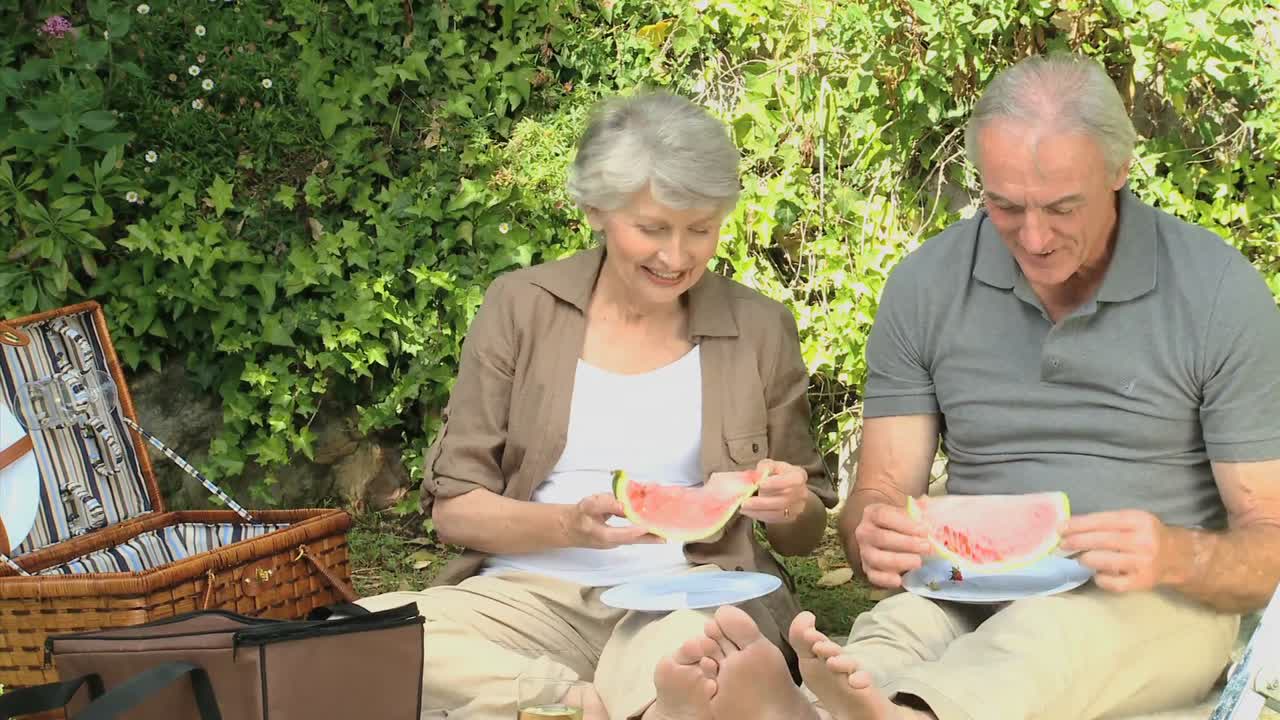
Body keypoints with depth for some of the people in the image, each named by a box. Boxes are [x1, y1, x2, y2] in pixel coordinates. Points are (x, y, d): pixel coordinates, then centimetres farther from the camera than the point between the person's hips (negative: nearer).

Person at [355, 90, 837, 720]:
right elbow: (453, 508, 3)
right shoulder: (521, 307, 5)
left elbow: (805, 535, 16)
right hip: (532, 592, 3)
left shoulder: (760, 329, 8)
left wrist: (794, 510, -9)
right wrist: (568, 525, -17)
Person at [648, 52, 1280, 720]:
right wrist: (874, 533, -22)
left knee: (1053, 626, -39)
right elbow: (878, 495, 5)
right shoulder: (926, 286, 3)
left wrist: (1176, 556, -27)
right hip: (970, 597, 2)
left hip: (1165, 599, -2)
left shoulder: (1222, 294, -5)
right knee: (896, 625, -35)